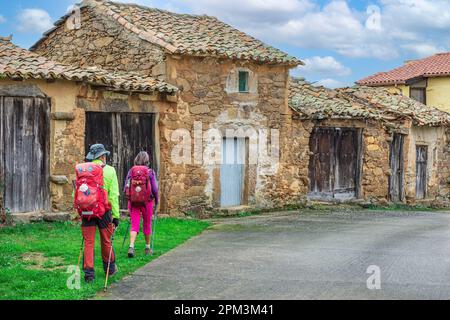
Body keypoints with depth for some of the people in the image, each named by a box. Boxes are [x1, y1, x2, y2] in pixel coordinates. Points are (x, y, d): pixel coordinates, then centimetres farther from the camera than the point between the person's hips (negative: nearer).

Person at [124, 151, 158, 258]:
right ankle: (147, 248, 27)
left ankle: (131, 246, -17)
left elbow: (126, 188, 0)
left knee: (134, 225, 3)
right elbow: (154, 189, -9)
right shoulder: (150, 172, -8)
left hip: (133, 201, 1)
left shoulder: (131, 171, -2)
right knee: (147, 224, 15)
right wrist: (156, 201, 8)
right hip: (146, 201, -1)